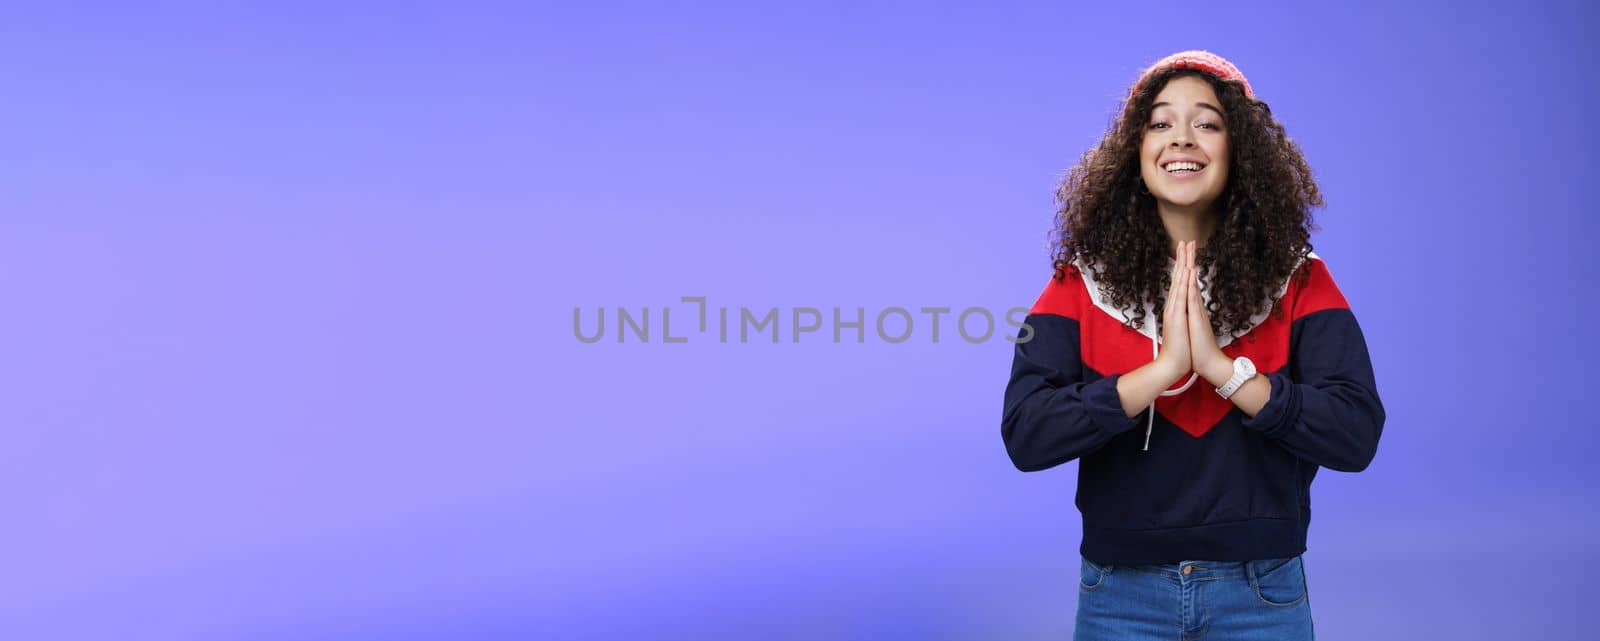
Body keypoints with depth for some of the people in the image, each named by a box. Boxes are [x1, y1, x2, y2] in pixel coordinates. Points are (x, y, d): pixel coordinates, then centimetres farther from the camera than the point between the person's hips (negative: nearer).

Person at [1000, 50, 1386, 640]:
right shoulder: (1082, 283, -4)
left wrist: (1221, 366, -20)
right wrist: (1162, 369, -20)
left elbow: (1357, 435, -13)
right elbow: (1025, 436, -15)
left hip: (1260, 594, 0)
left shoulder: (1298, 280, -3)